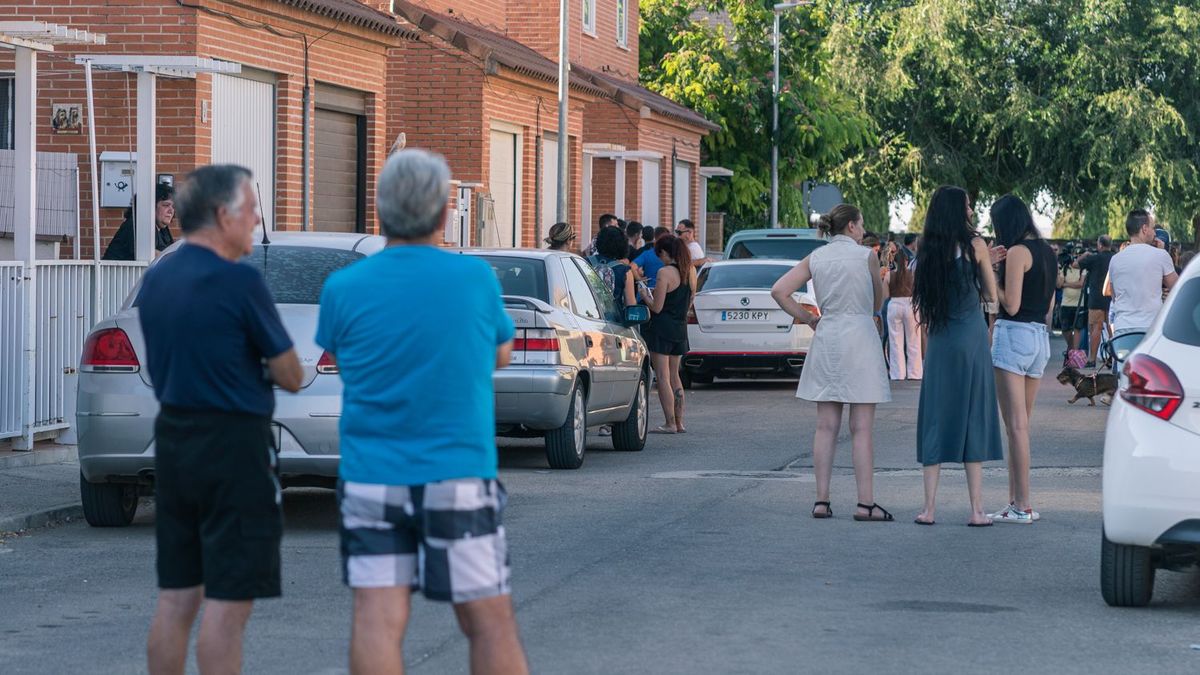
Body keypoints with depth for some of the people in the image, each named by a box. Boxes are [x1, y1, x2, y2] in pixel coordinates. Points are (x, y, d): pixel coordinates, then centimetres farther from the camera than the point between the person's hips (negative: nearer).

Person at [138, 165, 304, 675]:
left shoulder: (155, 281, 9)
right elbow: (290, 377, -9)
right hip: (233, 446, -8)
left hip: (172, 441, 8)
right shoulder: (239, 281, -15)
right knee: (227, 603, -4)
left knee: (176, 598, 12)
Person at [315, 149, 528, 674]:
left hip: (370, 478, 1)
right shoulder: (476, 278, -5)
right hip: (457, 475, -1)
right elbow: (501, 355, 12)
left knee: (378, 621, -2)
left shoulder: (342, 289, -5)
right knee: (489, 621, 6)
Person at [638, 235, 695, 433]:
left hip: (662, 328, -7)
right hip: (680, 328, 7)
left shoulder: (665, 273, -16)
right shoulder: (691, 271, 6)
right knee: (674, 376, 17)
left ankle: (670, 423, -5)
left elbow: (657, 307, -16)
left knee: (663, 377, -3)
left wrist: (645, 295, 4)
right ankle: (679, 422, 18)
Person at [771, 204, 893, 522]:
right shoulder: (866, 255, -2)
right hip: (860, 335, -4)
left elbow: (779, 290, 0)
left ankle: (822, 501, 5)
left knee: (826, 426, 7)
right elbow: (877, 302, 7)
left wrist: (807, 318, 8)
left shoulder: (816, 258, 7)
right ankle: (865, 503, -4)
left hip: (825, 338, 4)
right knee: (862, 427, -3)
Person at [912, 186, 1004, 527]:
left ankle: (929, 507, 3)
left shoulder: (928, 250, 5)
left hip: (938, 342, 3)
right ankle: (977, 509, 0)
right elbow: (991, 296, 1)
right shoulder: (974, 244, -6)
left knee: (936, 419, 7)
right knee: (973, 419, 1)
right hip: (971, 338, -3)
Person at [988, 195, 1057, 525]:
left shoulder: (1017, 252, -12)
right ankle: (1016, 502, 14)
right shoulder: (1048, 252, 14)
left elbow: (1011, 305, -15)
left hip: (1014, 335, -9)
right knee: (1022, 425, 13)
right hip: (1041, 337, 9)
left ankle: (1022, 506, -9)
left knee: (1016, 425, -8)